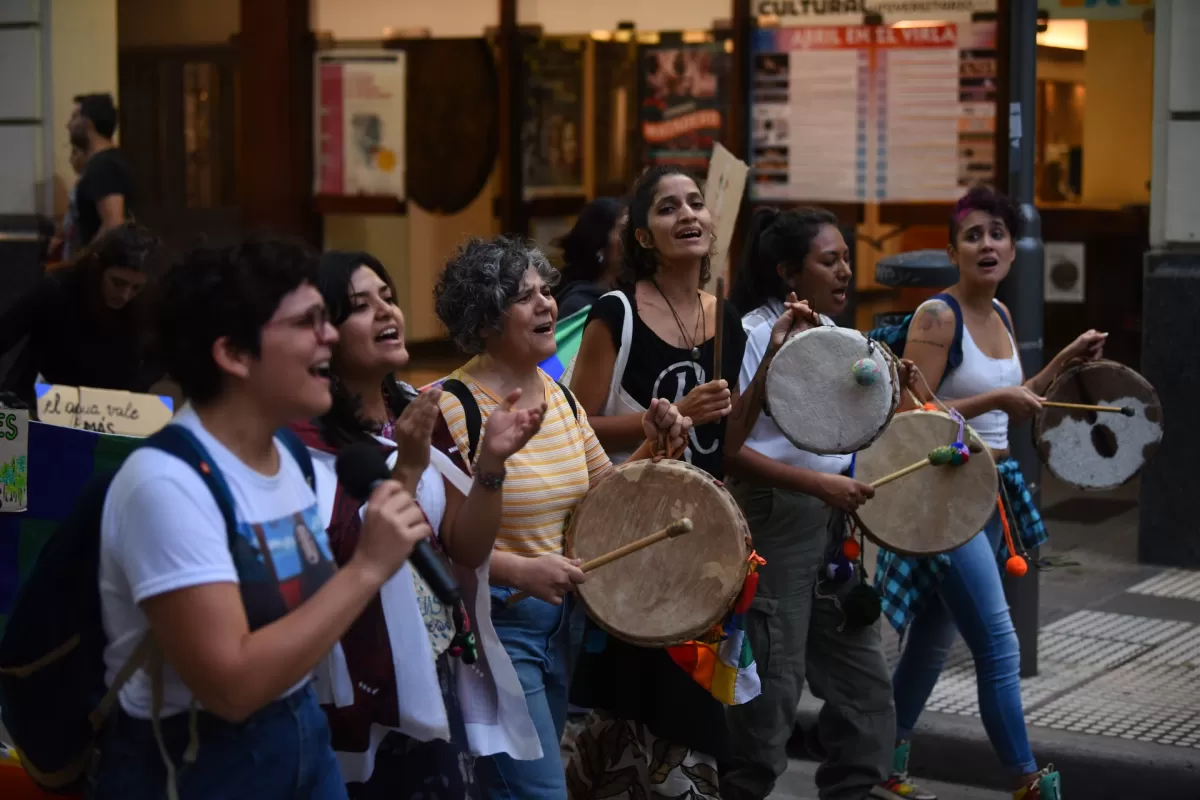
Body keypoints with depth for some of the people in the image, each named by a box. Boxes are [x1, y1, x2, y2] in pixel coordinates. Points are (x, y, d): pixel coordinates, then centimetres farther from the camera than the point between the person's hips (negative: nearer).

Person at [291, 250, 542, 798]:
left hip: (439, 678, 7)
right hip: (364, 691, -7)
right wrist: (407, 469, -28)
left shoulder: (414, 412, 6)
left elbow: (466, 550, 3)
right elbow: (349, 568, -21)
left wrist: (492, 461, -11)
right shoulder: (306, 438, -15)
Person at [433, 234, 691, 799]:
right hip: (494, 618, -8)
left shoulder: (561, 397, 7)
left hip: (559, 611, 8)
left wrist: (653, 445, -3)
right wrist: (519, 570, -29)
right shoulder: (453, 407, -17)